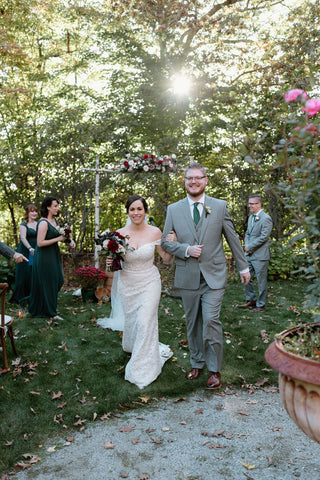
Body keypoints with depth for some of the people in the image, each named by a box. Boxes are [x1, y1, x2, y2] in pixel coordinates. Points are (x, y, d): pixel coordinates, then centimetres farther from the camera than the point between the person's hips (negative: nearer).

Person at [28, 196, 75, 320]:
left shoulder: (54, 220, 8)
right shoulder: (43, 223, -19)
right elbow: (40, 243, -23)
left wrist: (69, 241, 4)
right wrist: (58, 239, -20)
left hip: (54, 255, 9)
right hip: (44, 257, -9)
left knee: (58, 281, 12)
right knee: (46, 283, 2)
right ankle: (50, 312, 13)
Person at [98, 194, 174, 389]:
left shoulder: (155, 232, -11)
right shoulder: (119, 234, -8)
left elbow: (166, 258, -2)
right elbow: (116, 259, 6)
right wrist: (110, 262, -16)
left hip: (149, 283, -2)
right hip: (127, 284, 2)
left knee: (145, 322, -9)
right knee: (130, 320, 17)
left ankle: (143, 368, 10)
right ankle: (132, 347, 53)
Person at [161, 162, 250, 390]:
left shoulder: (220, 206, 1)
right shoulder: (173, 209, 3)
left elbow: (233, 238, 7)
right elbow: (165, 242, 7)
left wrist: (243, 266, 12)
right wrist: (186, 250, -11)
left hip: (214, 276, -2)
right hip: (187, 276, 2)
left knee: (211, 320, -8)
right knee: (193, 323, 11)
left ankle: (215, 369, 10)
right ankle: (197, 363, 30)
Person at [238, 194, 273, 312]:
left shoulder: (266, 218, -12)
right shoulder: (251, 217, 15)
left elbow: (263, 237, -17)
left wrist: (250, 246, -13)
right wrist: (246, 245, -1)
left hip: (260, 255, -8)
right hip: (249, 254, 9)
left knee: (261, 281, 2)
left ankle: (261, 305, 13)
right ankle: (251, 300, 28)